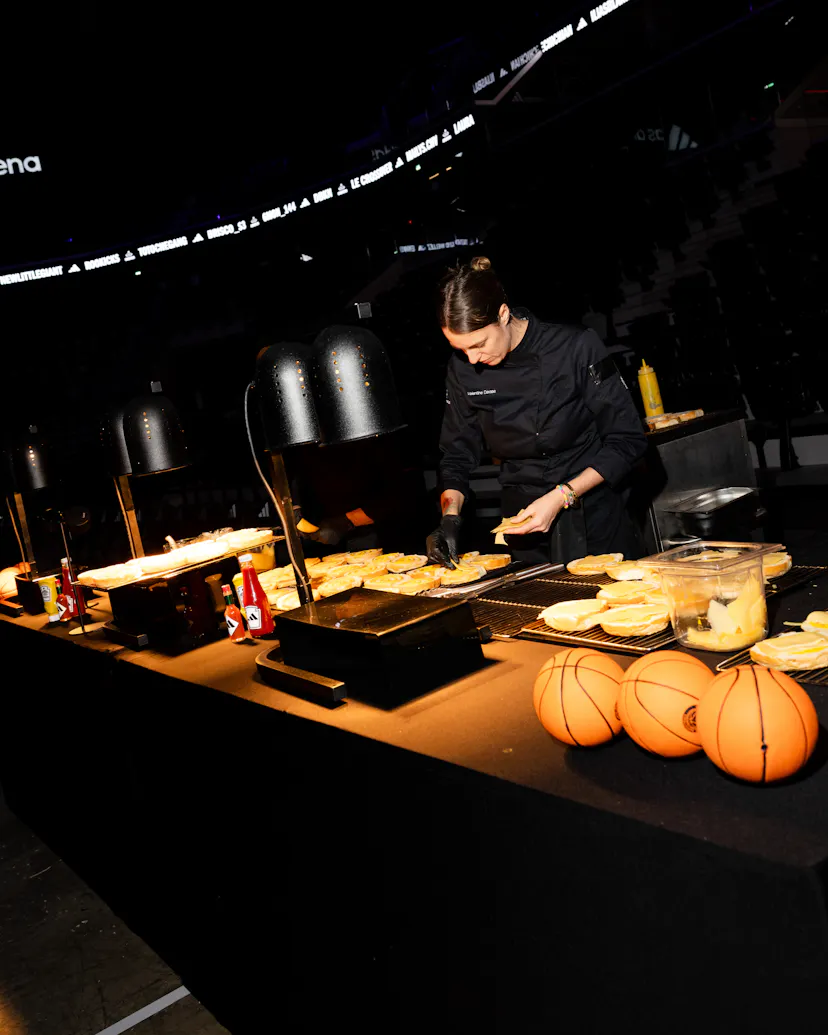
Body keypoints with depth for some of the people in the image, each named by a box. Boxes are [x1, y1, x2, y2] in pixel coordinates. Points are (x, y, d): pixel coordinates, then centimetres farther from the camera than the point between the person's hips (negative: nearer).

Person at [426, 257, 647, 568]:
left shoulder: (576, 347, -16)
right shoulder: (463, 369, -6)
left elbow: (627, 440, -13)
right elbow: (457, 455, 4)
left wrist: (561, 497, -20)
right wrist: (450, 516, -12)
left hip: (594, 518, -2)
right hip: (523, 521, 3)